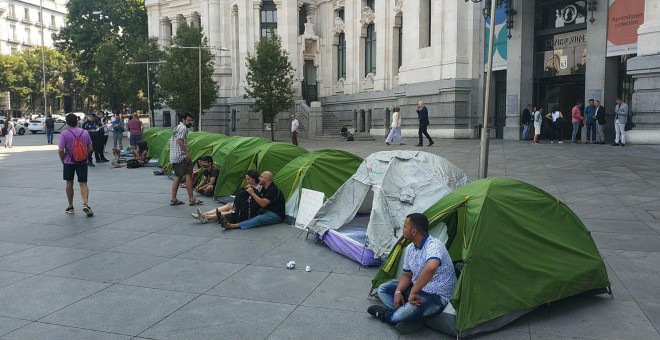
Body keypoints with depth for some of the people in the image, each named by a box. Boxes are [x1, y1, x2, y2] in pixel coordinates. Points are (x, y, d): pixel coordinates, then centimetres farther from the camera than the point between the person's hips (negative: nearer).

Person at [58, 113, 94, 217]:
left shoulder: (64, 133, -9)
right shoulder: (85, 132, -1)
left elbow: (61, 150, -12)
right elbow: (90, 148, 3)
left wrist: (62, 160, 3)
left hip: (69, 162, -1)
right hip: (83, 162, 1)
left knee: (69, 184, 13)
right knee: (83, 184, 0)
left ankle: (70, 207, 21)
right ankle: (85, 204, -21)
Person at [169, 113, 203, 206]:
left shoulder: (177, 127, 22)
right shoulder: (183, 128, -9)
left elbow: (172, 142, 26)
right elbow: (179, 140, -23)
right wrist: (187, 153, -22)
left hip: (173, 157, 10)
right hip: (181, 156, -10)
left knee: (177, 177, 12)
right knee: (188, 176, -8)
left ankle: (173, 199, 12)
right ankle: (191, 199, -9)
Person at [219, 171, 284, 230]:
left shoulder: (273, 189, -19)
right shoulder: (264, 188, 12)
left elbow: (263, 204, -28)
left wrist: (252, 193, -22)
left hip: (275, 215, -10)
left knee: (259, 219, -34)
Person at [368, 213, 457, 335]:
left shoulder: (434, 246, -27)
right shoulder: (410, 248, 2)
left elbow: (431, 267, -48)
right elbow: (406, 274, 10)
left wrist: (413, 292, -41)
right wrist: (398, 292, -10)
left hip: (437, 297, -9)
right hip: (417, 289, 9)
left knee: (411, 309, -36)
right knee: (383, 289, 3)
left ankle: (386, 315, -2)